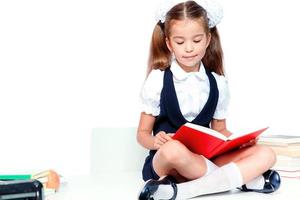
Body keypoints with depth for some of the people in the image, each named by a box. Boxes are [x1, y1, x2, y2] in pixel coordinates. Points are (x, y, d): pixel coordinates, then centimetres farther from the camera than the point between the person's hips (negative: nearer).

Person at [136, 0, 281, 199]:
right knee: (173, 150, -39)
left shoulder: (217, 84, 7)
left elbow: (219, 130, 15)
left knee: (266, 155, -17)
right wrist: (156, 142, -22)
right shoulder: (157, 80, -2)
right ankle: (245, 178, -20)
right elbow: (143, 133, 1)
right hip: (166, 163, -4)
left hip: (205, 157, 5)